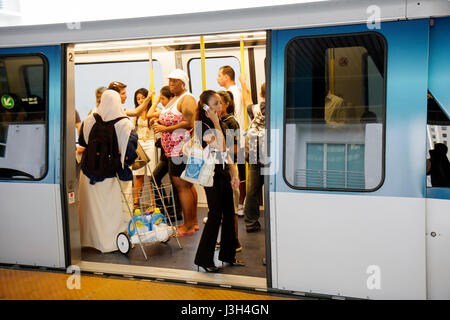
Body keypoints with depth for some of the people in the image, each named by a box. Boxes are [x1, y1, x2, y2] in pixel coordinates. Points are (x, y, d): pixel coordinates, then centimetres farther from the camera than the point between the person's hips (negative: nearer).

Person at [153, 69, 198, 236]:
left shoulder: (187, 99, -10)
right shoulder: (174, 99, 21)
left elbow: (189, 123, -21)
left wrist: (165, 128, -17)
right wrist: (160, 124, 11)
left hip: (182, 149, -10)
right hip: (175, 150, 10)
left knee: (181, 185, -8)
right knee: (188, 185, 14)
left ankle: (188, 226, -1)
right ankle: (193, 222, 22)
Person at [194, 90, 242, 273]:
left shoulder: (222, 125, 14)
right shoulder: (202, 126, -12)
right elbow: (219, 148, -24)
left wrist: (234, 173, 13)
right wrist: (216, 123, -20)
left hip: (224, 172, 8)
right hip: (211, 174, -8)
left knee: (229, 214, 11)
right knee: (215, 215, -6)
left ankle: (228, 255, 25)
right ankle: (204, 259, 6)